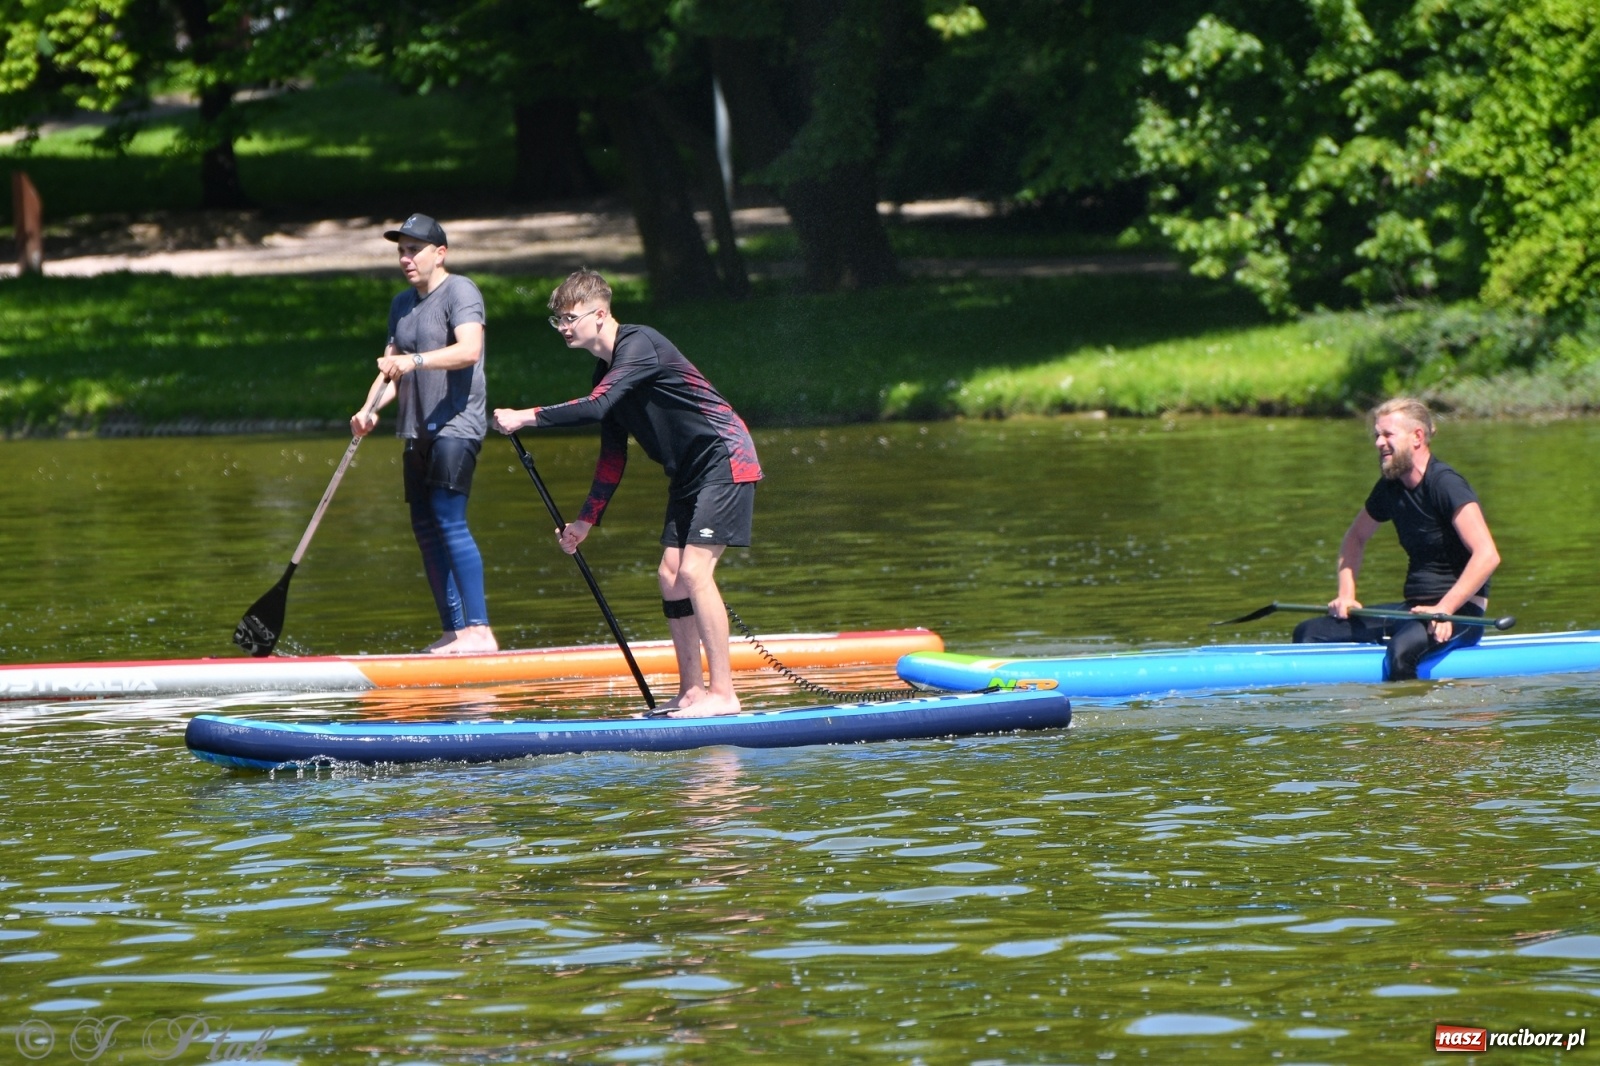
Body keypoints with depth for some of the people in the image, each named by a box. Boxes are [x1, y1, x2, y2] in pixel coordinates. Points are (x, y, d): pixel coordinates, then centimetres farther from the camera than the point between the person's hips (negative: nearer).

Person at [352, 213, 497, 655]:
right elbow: (391, 369, 17)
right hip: (418, 430, 9)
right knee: (426, 530, 6)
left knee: (449, 522, -17)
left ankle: (479, 630, -20)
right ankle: (454, 631, 9)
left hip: (456, 424, -9)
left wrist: (415, 360, -36)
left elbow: (469, 349, -24)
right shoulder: (402, 304, 18)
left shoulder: (459, 292, -7)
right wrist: (369, 409, -1)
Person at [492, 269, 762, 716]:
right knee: (670, 573, 6)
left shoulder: (639, 345, -19)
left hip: (725, 461, -10)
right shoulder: (608, 371, 10)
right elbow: (613, 457, 16)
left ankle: (723, 694, -15)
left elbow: (596, 407, -33)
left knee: (693, 570, -16)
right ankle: (692, 689, 12)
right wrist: (586, 520, 13)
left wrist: (527, 417, -31)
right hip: (690, 472, 10)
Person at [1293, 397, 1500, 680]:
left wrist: (1444, 609, -28)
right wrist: (1346, 594, 11)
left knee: (1403, 648, -40)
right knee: (1309, 633, -5)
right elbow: (1355, 538, 27)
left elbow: (1488, 556, -24)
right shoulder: (1390, 488, 9)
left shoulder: (1445, 484, -15)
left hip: (1459, 610, -8)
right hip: (1415, 608, 8)